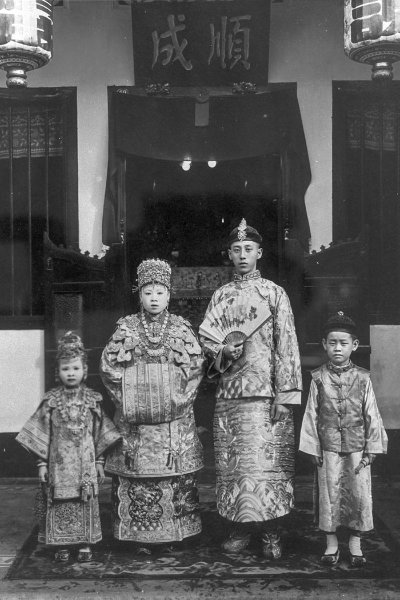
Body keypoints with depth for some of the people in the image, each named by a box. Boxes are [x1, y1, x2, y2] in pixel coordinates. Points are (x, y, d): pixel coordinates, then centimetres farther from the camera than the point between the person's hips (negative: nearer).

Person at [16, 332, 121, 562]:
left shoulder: (93, 400, 1)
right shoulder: (51, 401, -1)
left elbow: (100, 432, 6)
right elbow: (42, 434, 1)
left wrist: (99, 461, 5)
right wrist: (42, 463, -2)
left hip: (85, 463, 1)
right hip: (59, 463, 0)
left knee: (86, 503, 4)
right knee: (59, 503, 2)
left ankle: (85, 544, 16)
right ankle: (62, 546, 14)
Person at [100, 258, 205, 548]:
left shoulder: (181, 327, 6)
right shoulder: (126, 327, 5)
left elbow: (197, 364, 3)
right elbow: (109, 364, 2)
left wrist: (182, 395, -5)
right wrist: (128, 396, -4)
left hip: (175, 417, 1)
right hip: (135, 417, 0)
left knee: (177, 475, 1)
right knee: (137, 477, -1)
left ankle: (174, 535, 12)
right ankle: (141, 538, 9)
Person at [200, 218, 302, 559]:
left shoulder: (274, 294, 4)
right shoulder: (221, 296, 13)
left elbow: (287, 346, -1)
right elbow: (205, 338, 14)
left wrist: (285, 395, -8)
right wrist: (223, 351, -10)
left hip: (265, 392, -3)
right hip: (230, 391, 3)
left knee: (265, 462, -6)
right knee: (231, 463, 3)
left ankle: (270, 533, 3)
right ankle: (241, 528, 14)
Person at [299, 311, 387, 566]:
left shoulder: (362, 378, -2)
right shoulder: (319, 378, -2)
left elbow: (371, 414, 1)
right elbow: (311, 414, 1)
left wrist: (371, 449, -2)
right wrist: (313, 448, -1)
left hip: (357, 447, 0)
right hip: (329, 447, 0)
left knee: (359, 493, 5)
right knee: (329, 493, 7)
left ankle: (355, 543, 21)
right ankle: (331, 543, 22)